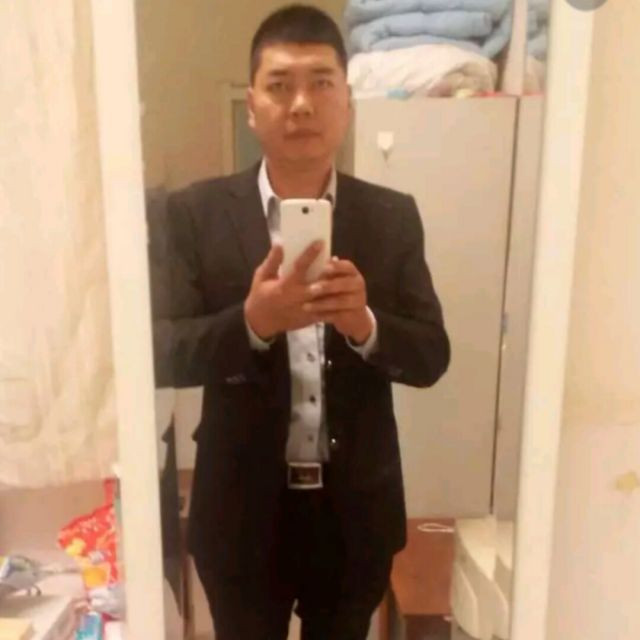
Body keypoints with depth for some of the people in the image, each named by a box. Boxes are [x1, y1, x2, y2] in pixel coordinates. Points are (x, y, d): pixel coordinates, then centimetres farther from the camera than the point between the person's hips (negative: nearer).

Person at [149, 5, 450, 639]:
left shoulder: (393, 217, -4)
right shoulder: (196, 213, -8)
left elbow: (432, 356, -4)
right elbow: (163, 355, -11)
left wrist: (366, 324, -25)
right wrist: (251, 322, -30)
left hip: (356, 509, 2)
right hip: (242, 510, -1)